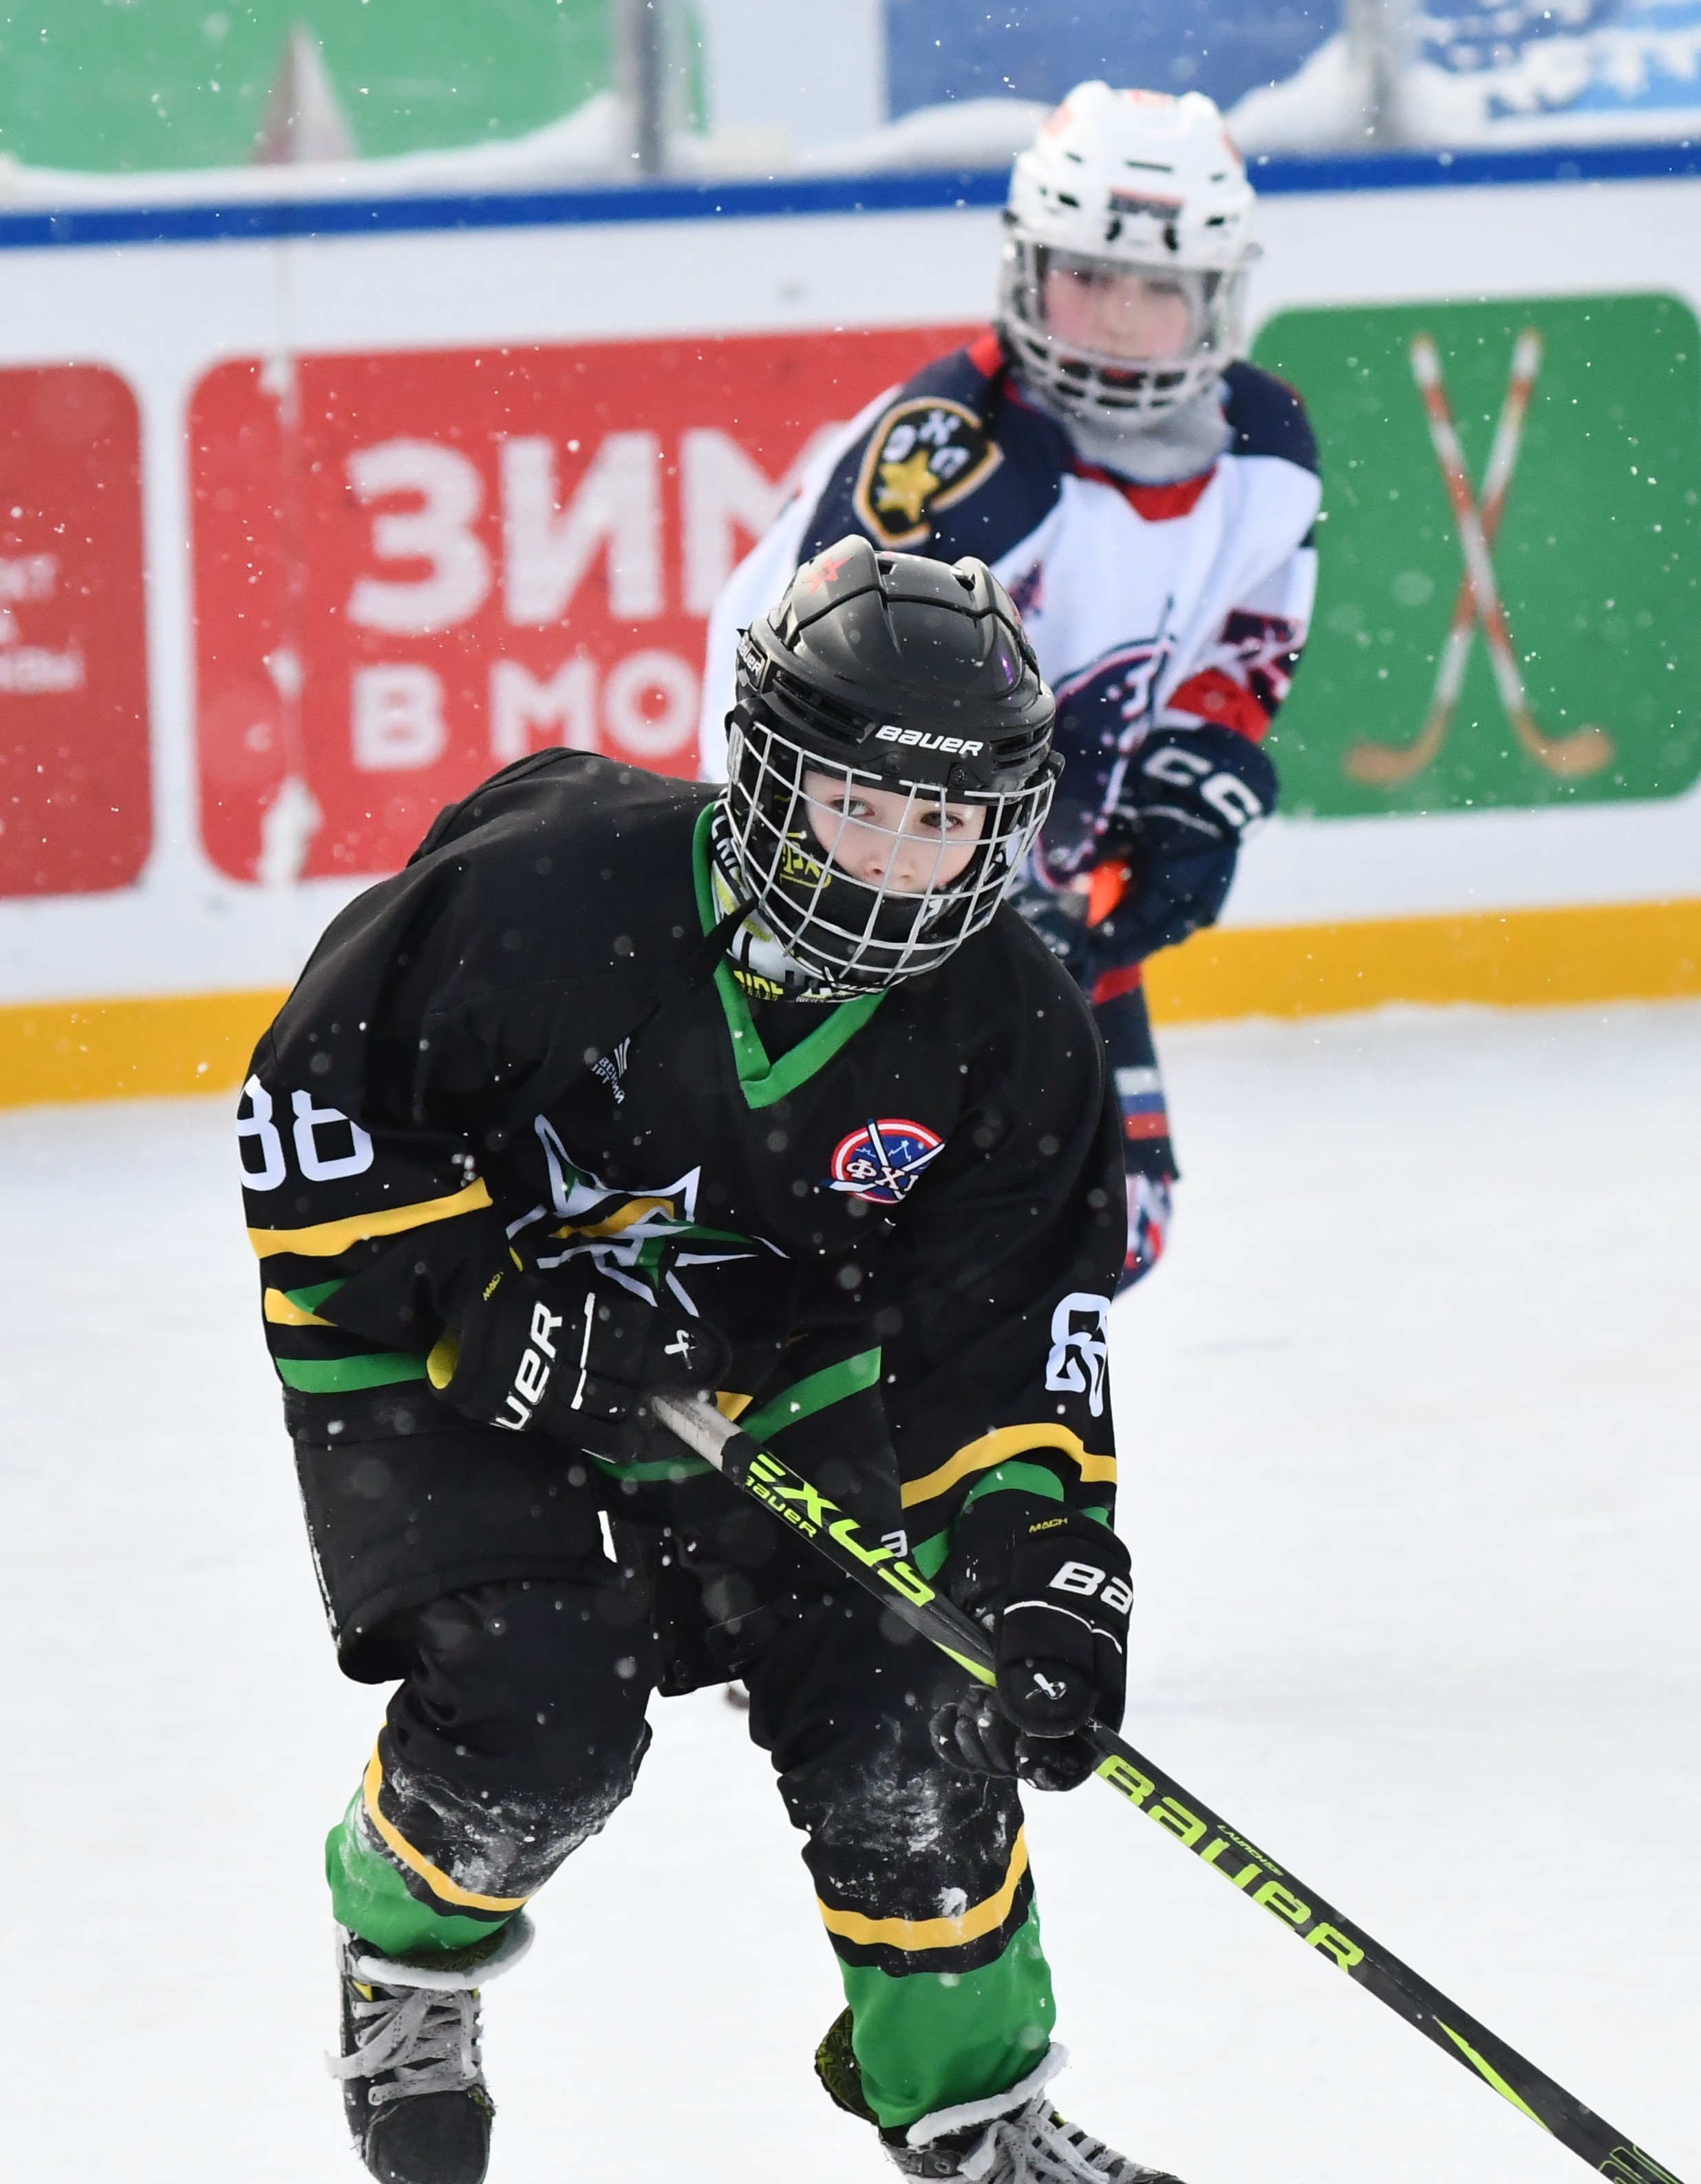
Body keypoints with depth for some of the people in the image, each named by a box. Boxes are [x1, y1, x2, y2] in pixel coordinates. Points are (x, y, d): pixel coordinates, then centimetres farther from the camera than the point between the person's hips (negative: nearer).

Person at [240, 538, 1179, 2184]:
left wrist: (1042, 1550, -23)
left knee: (902, 1722, -9)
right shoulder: (550, 891, -27)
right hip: (442, 1377, -4)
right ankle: (405, 1946, 14)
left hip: (771, 1397, 4)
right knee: (539, 1718, -21)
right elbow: (314, 1110, -18)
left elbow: (1009, 1333, -10)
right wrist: (485, 1303, -25)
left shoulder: (1009, 1036, -14)